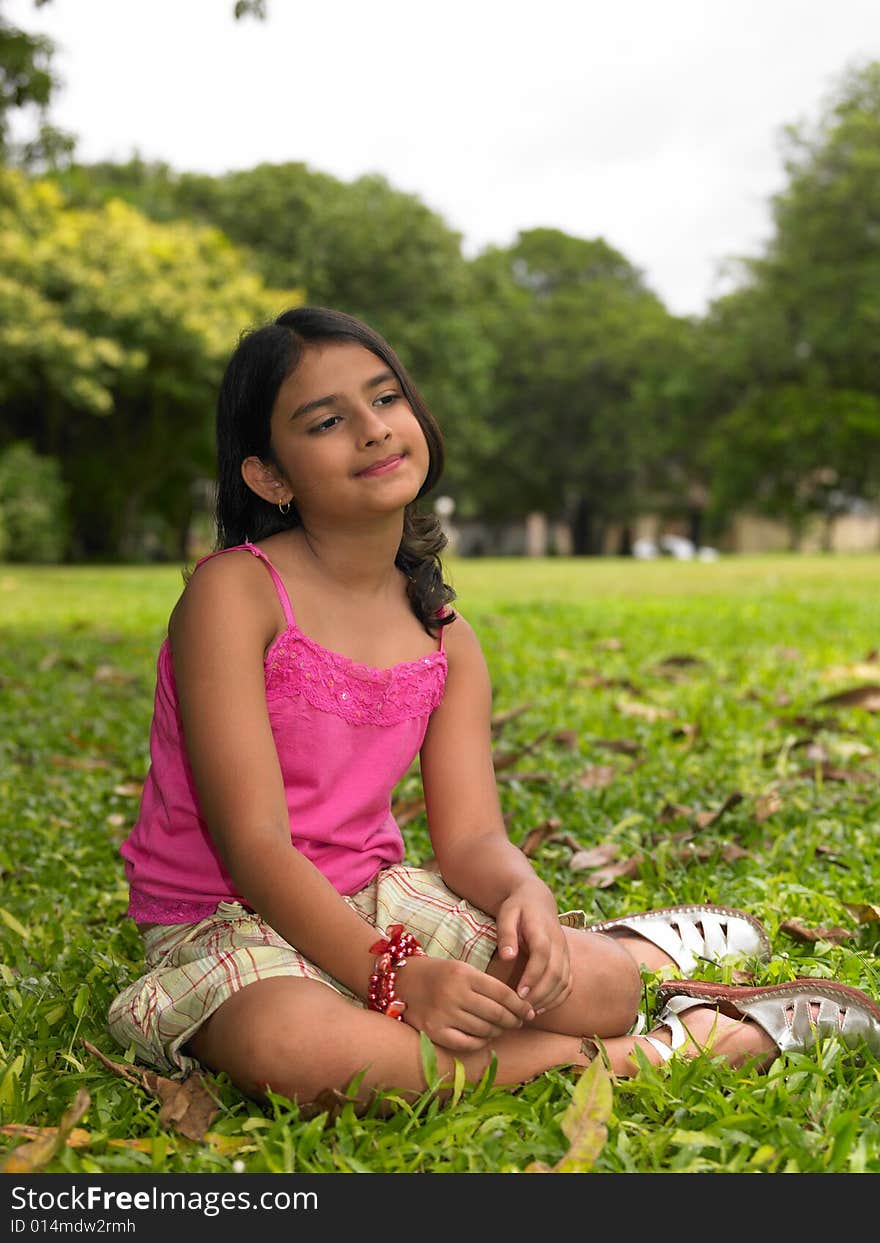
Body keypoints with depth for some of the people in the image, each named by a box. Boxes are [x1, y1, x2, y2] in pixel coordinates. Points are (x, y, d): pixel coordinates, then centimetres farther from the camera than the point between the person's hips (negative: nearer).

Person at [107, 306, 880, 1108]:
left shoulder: (447, 643, 2)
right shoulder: (235, 592, -17)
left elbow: (471, 838, -3)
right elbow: (254, 843, -21)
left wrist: (524, 895, -27)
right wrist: (396, 975, -30)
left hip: (372, 900, 4)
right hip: (229, 923, -4)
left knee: (598, 987, -21)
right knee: (286, 1047, -38)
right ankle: (603, 1058, -18)